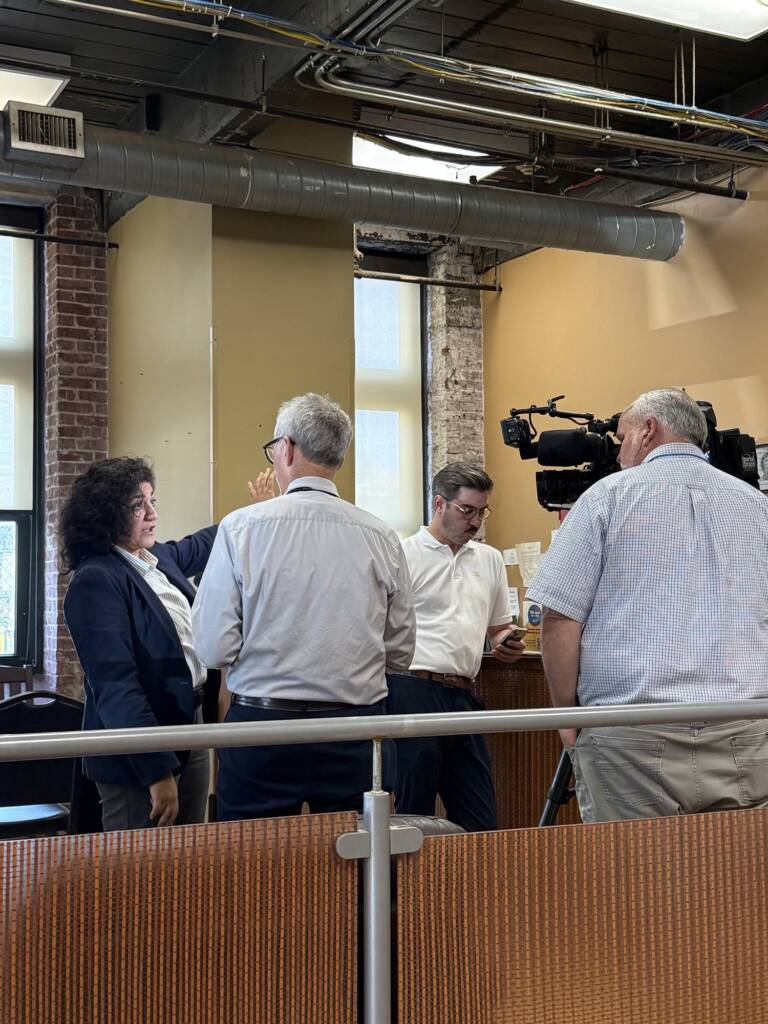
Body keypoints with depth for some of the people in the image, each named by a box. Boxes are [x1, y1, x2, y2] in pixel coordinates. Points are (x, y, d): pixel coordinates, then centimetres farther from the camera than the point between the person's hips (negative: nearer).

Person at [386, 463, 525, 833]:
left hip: (463, 695, 6)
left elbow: (499, 626, 27)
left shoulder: (489, 559, 18)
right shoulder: (404, 556, -2)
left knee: (481, 823, 8)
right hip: (414, 693, -6)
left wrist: (506, 644, 4)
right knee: (413, 814, 1)